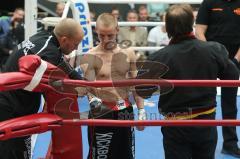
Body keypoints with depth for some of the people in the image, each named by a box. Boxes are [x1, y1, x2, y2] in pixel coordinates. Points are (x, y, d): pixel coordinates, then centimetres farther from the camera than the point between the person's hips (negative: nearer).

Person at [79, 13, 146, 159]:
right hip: (102, 113, -4)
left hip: (126, 111, 4)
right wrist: (93, 99, -40)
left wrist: (141, 110, 4)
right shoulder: (90, 57, -9)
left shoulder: (128, 54, 3)